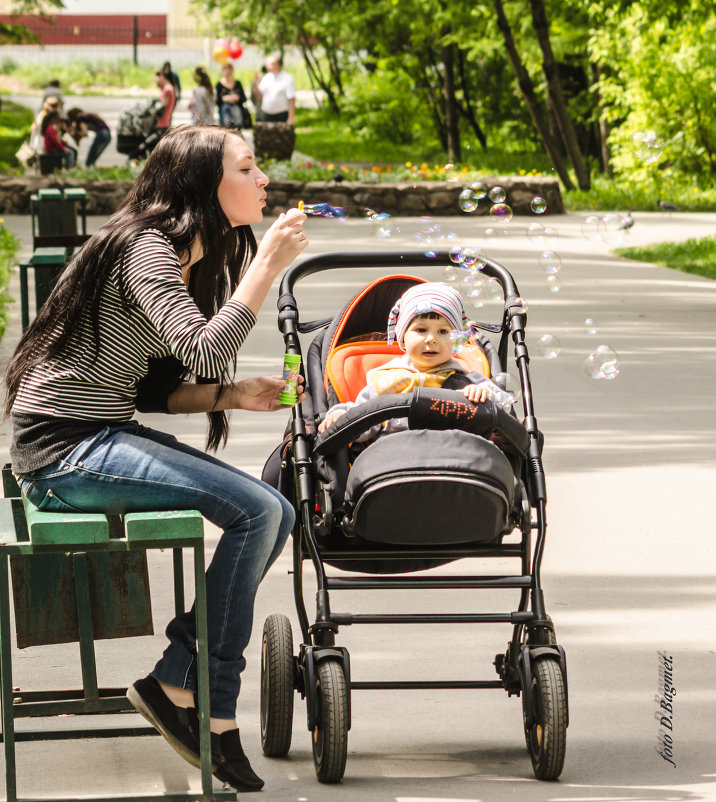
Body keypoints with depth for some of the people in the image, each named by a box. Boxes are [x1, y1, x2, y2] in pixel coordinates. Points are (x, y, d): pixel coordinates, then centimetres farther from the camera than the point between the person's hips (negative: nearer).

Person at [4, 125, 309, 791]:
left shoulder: (188, 257, 16)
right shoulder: (145, 248, -14)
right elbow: (204, 351, -29)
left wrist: (233, 395, 2)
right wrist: (267, 264, -22)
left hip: (107, 437, 10)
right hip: (63, 448, -10)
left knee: (276, 514, 0)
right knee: (255, 510, -19)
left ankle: (175, 683, 1)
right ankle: (213, 712, -10)